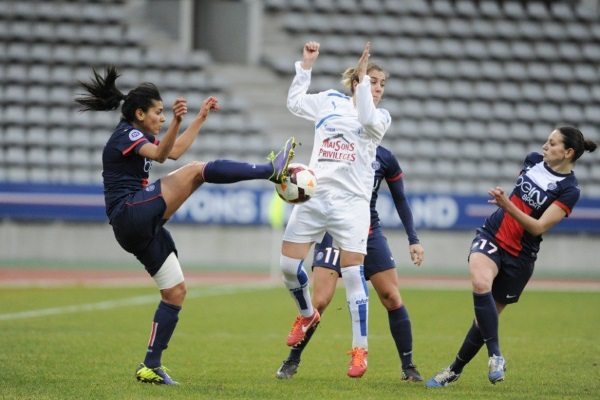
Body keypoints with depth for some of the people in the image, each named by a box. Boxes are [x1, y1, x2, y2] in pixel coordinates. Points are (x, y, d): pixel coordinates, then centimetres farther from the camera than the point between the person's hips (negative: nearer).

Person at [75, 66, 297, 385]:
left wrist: (201, 117, 33)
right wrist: (176, 122, -43)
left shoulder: (138, 134, 21)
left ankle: (151, 366, 8)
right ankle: (271, 170, -14)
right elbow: (159, 155, -28)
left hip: (141, 229, 10)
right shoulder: (125, 134, -8)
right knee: (197, 170, -17)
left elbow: (175, 150, 33)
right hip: (131, 213, -10)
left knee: (175, 291, 8)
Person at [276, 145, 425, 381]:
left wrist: (413, 240, 7)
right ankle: (292, 361, 5)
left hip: (370, 234, 2)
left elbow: (400, 200, 11)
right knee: (319, 302, -12)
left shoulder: (385, 158, 2)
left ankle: (408, 367, 7)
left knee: (392, 299, -4)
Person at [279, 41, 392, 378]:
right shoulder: (331, 102, 12)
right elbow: (295, 102, 8)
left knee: (353, 272, -10)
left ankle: (360, 349, -3)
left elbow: (366, 119, -17)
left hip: (351, 202, -3)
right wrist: (307, 64, 4)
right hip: (314, 195, 3)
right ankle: (307, 314, 31)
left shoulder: (381, 117, 4)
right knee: (289, 264, 0)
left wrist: (362, 83, -17)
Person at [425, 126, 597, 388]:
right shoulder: (534, 160, 2)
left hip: (520, 257, -3)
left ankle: (456, 369, 22)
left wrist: (507, 205, -31)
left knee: (487, 316, 4)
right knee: (480, 284, -29)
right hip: (491, 236, 3)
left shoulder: (569, 190, -13)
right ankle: (495, 356, -25)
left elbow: (539, 227, -21)